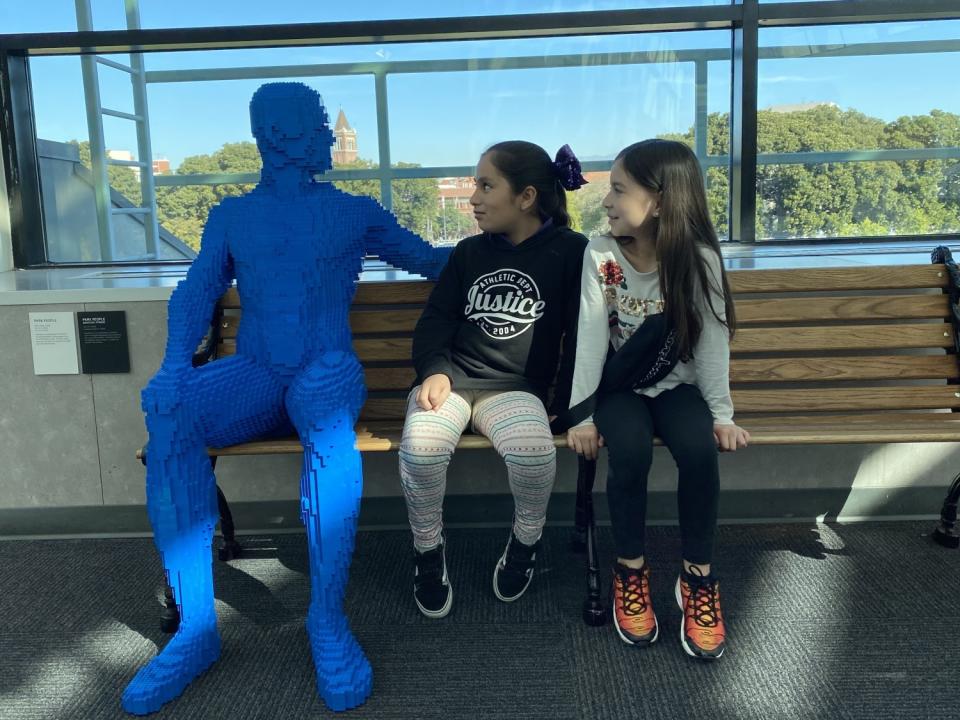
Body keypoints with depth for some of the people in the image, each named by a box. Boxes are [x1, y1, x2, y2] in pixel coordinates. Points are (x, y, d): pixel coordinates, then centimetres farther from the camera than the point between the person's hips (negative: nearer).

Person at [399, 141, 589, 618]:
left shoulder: (570, 251, 3)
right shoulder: (469, 252, 13)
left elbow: (581, 334, 2)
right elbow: (437, 318, 12)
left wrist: (566, 406, -6)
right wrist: (435, 370, -8)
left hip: (516, 389, -2)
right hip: (451, 379, 3)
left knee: (535, 452, -34)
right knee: (420, 447, -29)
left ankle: (525, 541, 0)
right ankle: (428, 550, -1)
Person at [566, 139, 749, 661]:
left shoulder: (698, 259, -12)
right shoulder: (600, 255, -12)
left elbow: (712, 342, -9)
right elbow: (590, 338, -14)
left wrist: (721, 415, -12)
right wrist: (582, 413, -17)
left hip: (676, 385, 0)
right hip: (619, 386, 0)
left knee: (699, 449, -28)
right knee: (630, 451, -30)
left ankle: (698, 577, -6)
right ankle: (630, 571, -6)